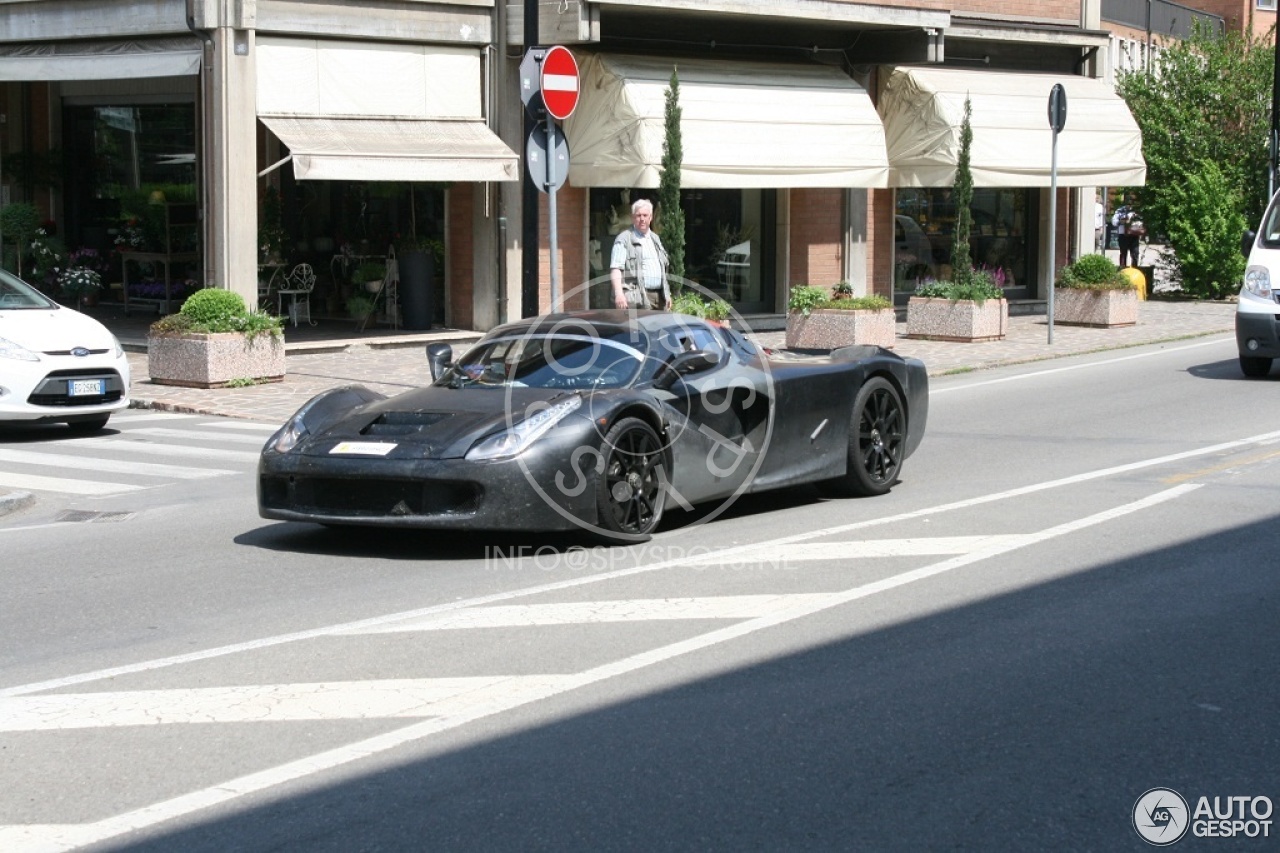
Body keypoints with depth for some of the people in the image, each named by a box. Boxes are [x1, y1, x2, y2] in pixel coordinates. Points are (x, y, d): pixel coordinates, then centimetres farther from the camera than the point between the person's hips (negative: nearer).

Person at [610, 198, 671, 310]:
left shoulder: (655, 239, 23)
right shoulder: (624, 239, -2)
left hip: (658, 296, 8)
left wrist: (667, 294, 23)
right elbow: (615, 268, -12)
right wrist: (618, 294, -25)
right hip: (637, 297, -8)